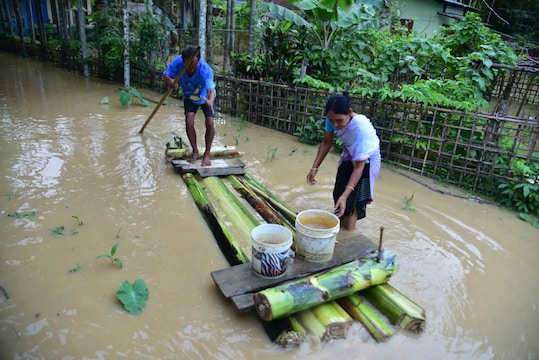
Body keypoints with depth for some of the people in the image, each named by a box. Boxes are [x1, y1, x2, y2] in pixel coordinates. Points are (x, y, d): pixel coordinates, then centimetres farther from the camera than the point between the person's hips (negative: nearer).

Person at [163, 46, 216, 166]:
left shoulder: (205, 69, -39)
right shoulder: (178, 62, -29)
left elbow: (211, 90, -51)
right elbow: (166, 74, -18)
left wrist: (210, 101, -73)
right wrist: (169, 80, -42)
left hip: (206, 97, -2)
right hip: (189, 97, 2)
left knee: (210, 123, -14)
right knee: (189, 122, -12)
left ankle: (207, 153, 4)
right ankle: (195, 151, 8)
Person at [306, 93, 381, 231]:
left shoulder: (362, 128, -40)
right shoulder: (333, 119, -25)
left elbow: (359, 166, -36)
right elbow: (326, 142, -6)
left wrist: (345, 196, -42)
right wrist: (314, 168, -11)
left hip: (366, 160, -5)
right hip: (349, 155, 5)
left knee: (351, 202, -5)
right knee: (339, 194, 15)